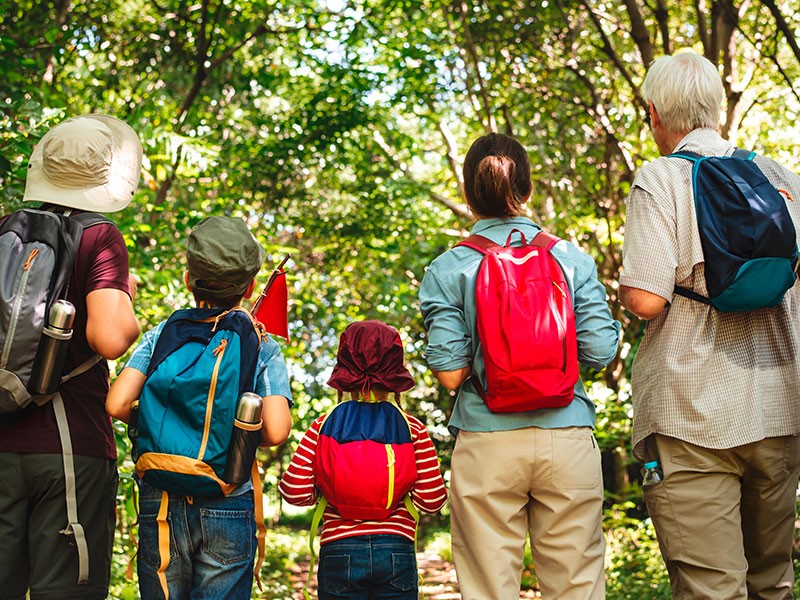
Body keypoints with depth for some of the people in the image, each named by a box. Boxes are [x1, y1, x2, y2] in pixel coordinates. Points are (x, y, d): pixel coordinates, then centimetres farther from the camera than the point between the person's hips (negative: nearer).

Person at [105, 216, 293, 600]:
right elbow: (276, 431, -13)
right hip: (229, 509, -1)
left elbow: (117, 405, -9)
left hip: (159, 506, 1)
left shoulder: (160, 336, 2)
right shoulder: (262, 348, 0)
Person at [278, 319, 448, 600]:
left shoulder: (324, 427, -1)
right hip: (397, 553, 0)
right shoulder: (412, 428, -1)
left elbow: (294, 490, -7)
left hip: (339, 551, 0)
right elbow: (432, 500, -3)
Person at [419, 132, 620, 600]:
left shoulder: (448, 270, -2)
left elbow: (450, 372, -6)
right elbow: (601, 352, 0)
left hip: (487, 443, -1)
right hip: (566, 438, 1)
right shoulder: (573, 259, 2)